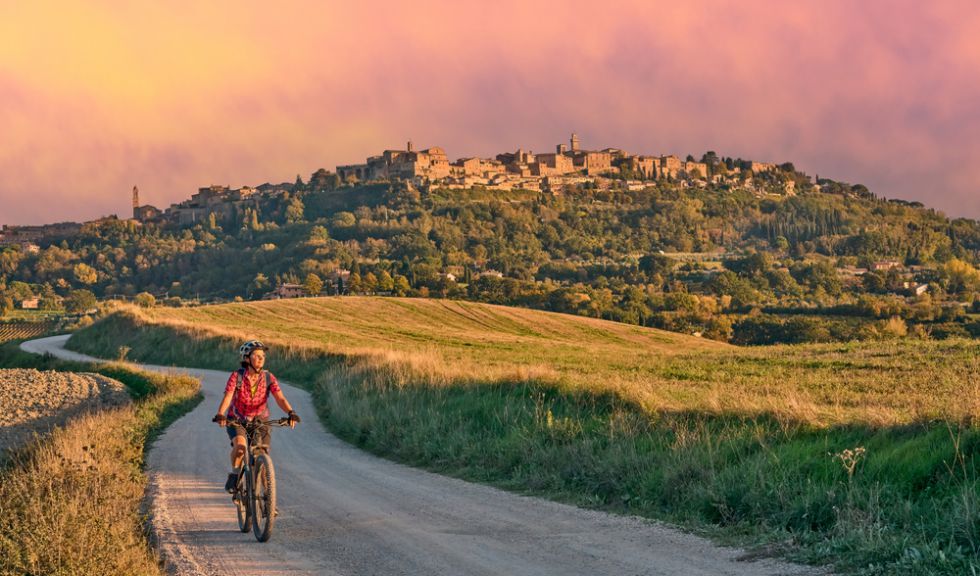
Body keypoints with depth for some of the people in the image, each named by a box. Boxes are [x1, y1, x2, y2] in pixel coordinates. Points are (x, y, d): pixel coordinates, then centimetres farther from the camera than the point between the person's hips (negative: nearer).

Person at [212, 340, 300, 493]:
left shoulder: (268, 377, -12)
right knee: (240, 445, -31)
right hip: (237, 420, -2)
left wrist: (291, 413, -42)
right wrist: (220, 414, -46)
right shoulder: (237, 376, -16)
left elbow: (280, 398, -23)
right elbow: (227, 397, -27)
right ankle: (234, 474, -7)